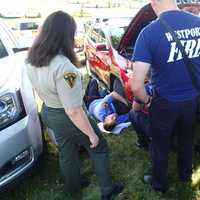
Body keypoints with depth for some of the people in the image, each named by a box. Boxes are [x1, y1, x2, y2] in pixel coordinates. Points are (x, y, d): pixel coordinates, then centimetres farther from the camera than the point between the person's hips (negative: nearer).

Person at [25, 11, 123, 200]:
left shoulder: (31, 60, -8)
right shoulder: (63, 67, -35)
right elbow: (74, 111, -30)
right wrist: (91, 133, -17)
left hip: (48, 112, 8)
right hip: (67, 118, -7)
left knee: (66, 152, 28)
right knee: (99, 148, 17)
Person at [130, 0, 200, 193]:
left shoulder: (149, 32, -23)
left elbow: (136, 86, -27)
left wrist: (145, 100, -6)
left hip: (165, 103, -4)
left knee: (160, 146, 20)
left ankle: (159, 183, 42)